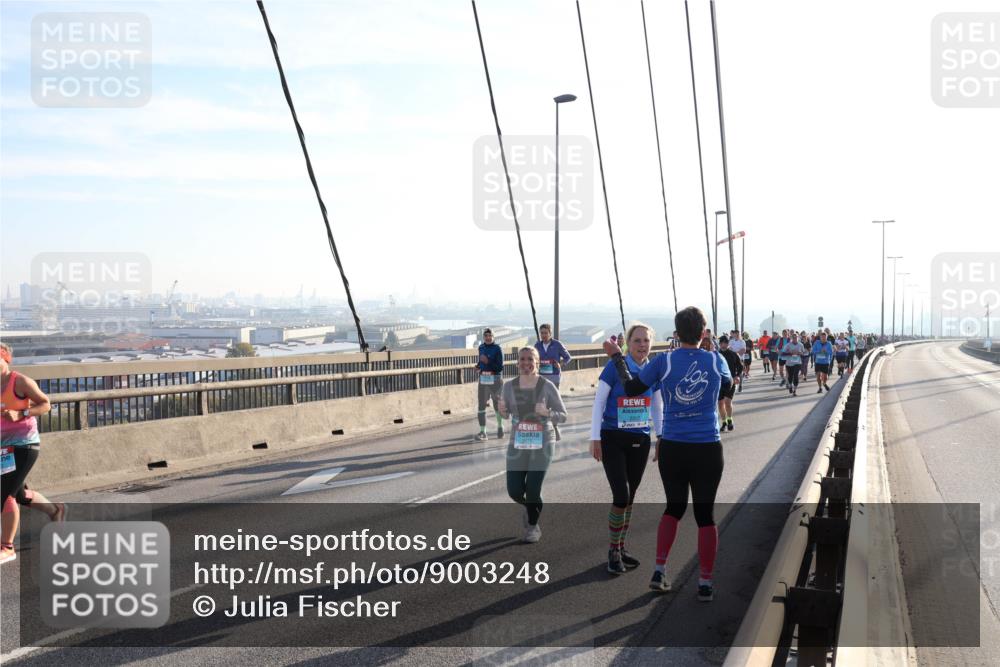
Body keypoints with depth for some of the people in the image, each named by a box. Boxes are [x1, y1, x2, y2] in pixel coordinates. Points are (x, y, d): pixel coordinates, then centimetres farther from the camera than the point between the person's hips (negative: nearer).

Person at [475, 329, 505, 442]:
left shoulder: (497, 349, -8)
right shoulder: (481, 348, 9)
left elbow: (500, 367, -13)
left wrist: (488, 362, -22)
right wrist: (479, 365, 6)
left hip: (495, 379, -4)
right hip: (483, 379, 4)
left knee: (497, 404, 10)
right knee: (481, 406, -3)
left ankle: (500, 426, 34)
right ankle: (482, 432, -1)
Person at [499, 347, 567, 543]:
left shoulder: (547, 386, -10)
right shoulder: (509, 387, -2)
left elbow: (563, 416, -5)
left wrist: (547, 413, -25)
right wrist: (502, 411, -12)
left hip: (542, 445, -2)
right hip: (517, 445, 3)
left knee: (532, 490, -8)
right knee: (514, 491, -1)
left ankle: (533, 526, 23)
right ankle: (531, 507, 37)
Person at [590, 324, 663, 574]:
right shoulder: (614, 367, -11)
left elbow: (658, 408, 12)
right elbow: (598, 402, -7)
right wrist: (595, 438, -9)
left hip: (640, 441, 4)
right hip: (612, 440, -4)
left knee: (630, 497, 11)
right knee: (621, 497, -10)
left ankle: (621, 549, 27)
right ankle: (613, 552, 8)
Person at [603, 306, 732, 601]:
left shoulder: (663, 362, -7)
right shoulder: (716, 361, -3)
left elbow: (631, 389, 3)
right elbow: (727, 383, 20)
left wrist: (616, 357, 14)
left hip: (672, 449, 1)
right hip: (708, 450, -1)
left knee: (674, 507, 20)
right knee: (705, 513, 10)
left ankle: (659, 572, 15)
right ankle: (705, 583, 15)